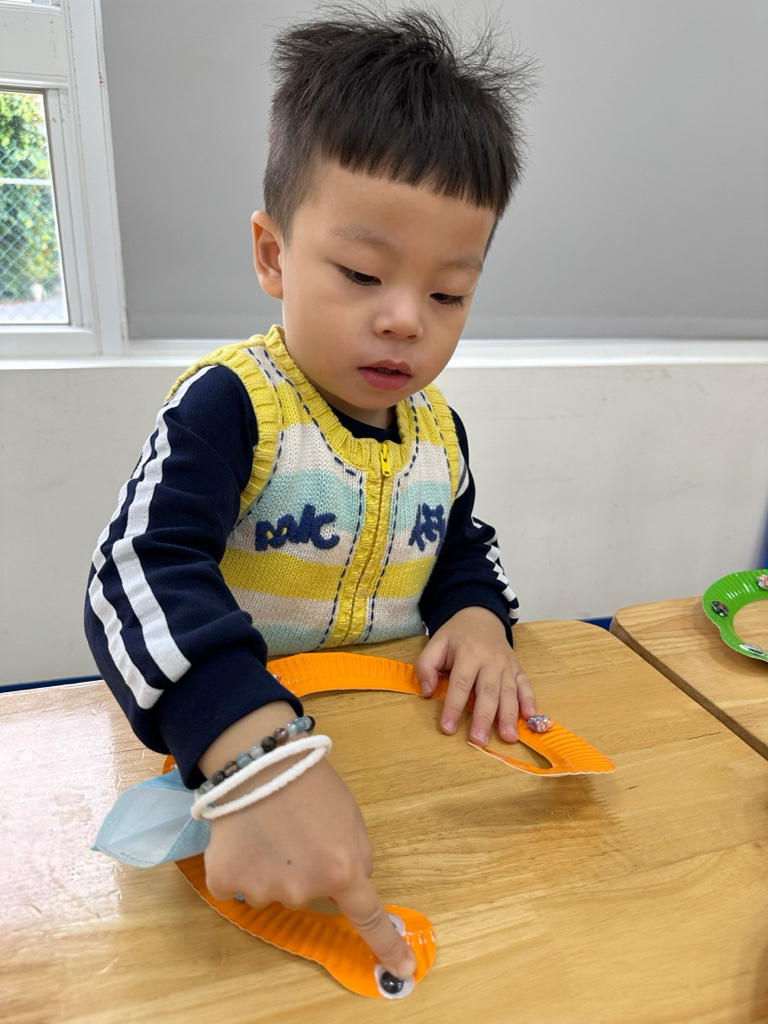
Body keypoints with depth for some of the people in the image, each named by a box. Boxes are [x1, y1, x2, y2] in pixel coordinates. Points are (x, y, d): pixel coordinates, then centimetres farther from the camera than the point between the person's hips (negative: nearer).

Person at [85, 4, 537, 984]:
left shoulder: (437, 430, 2)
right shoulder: (227, 404, -17)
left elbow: (463, 550, 16)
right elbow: (141, 577, -30)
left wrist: (478, 617, -7)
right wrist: (256, 755, -45)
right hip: (216, 742, -4)